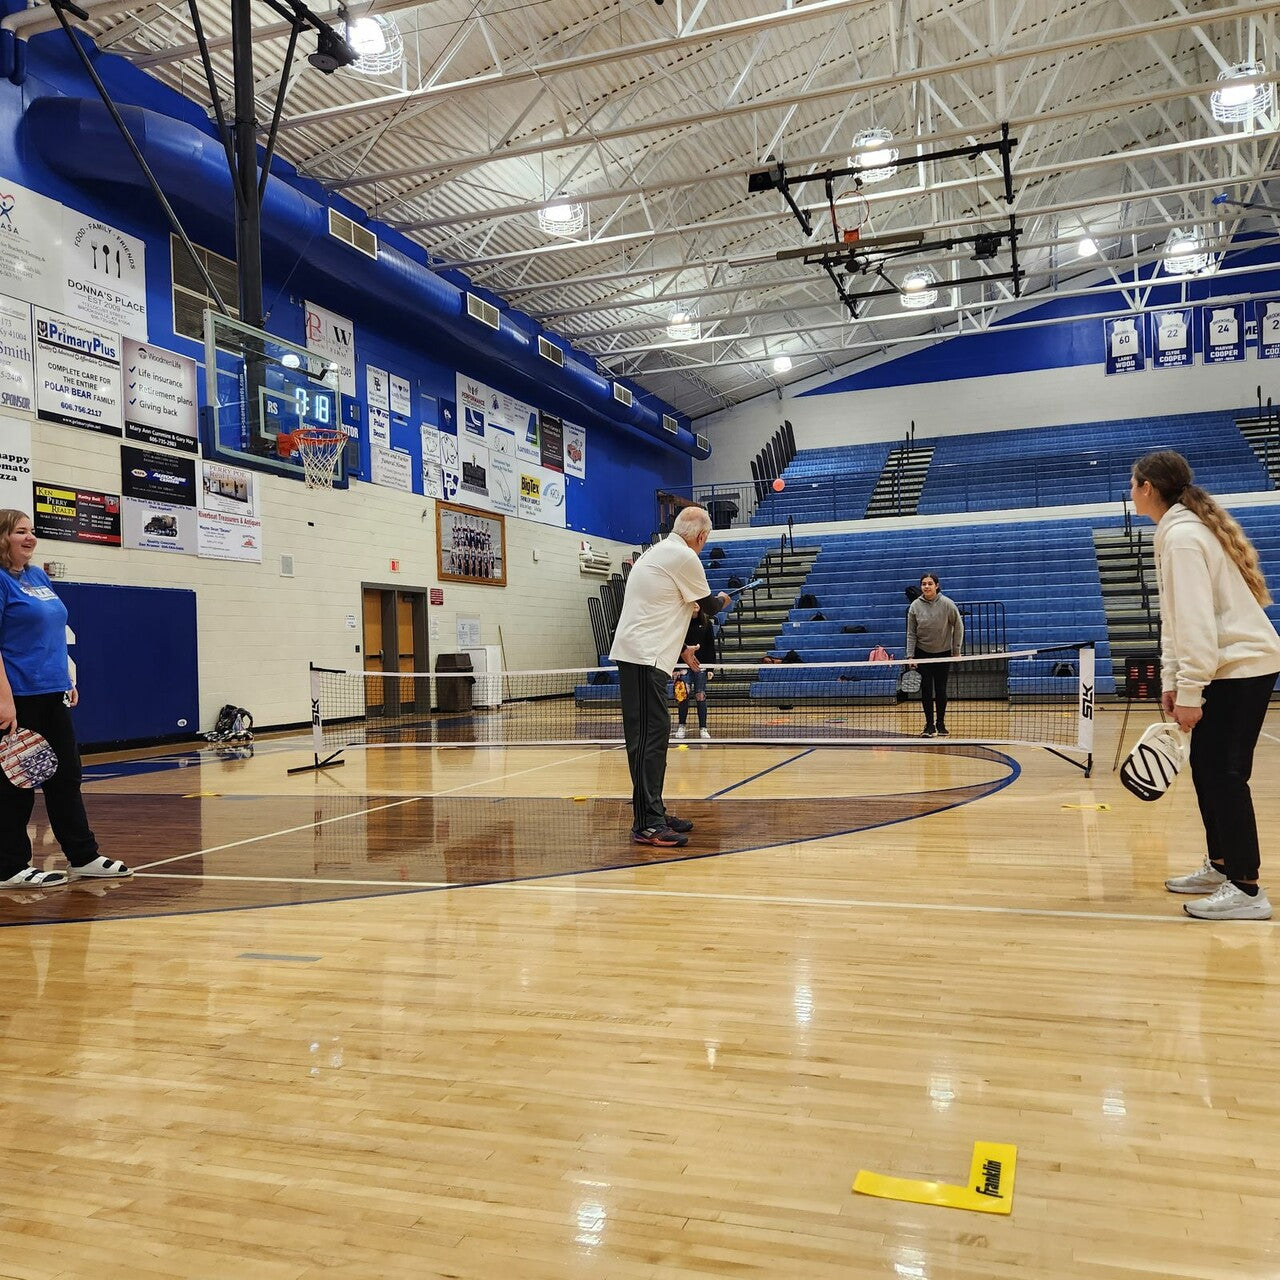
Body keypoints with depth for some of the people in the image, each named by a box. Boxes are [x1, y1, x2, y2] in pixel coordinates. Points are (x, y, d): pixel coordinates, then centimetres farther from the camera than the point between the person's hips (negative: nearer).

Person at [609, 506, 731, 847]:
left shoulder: (660, 552, 21)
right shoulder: (684, 557, -9)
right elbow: (709, 606, 3)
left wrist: (681, 651, 30)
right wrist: (722, 599, 25)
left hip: (639, 654, 10)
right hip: (644, 657, -10)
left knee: (654, 733, 12)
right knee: (649, 735, -12)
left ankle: (653, 813, 17)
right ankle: (646, 824, -14)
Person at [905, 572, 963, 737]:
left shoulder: (947, 604, -11)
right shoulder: (915, 606, -7)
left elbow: (958, 627, -2)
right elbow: (911, 633, -3)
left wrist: (956, 651, -3)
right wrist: (910, 656, -8)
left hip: (943, 653, -1)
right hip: (923, 653, 1)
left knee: (941, 690, 2)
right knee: (926, 689, 0)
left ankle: (940, 724, 16)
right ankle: (929, 724, 10)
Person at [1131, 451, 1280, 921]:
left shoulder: (1182, 536, -17)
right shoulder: (1177, 532, 14)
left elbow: (1196, 621, -23)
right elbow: (1174, 618, 15)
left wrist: (1189, 692, -22)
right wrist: (1170, 679, 13)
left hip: (1241, 664, -10)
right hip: (1230, 665, 10)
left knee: (1223, 772, -8)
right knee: (1204, 766, 12)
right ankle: (1220, 867, 22)